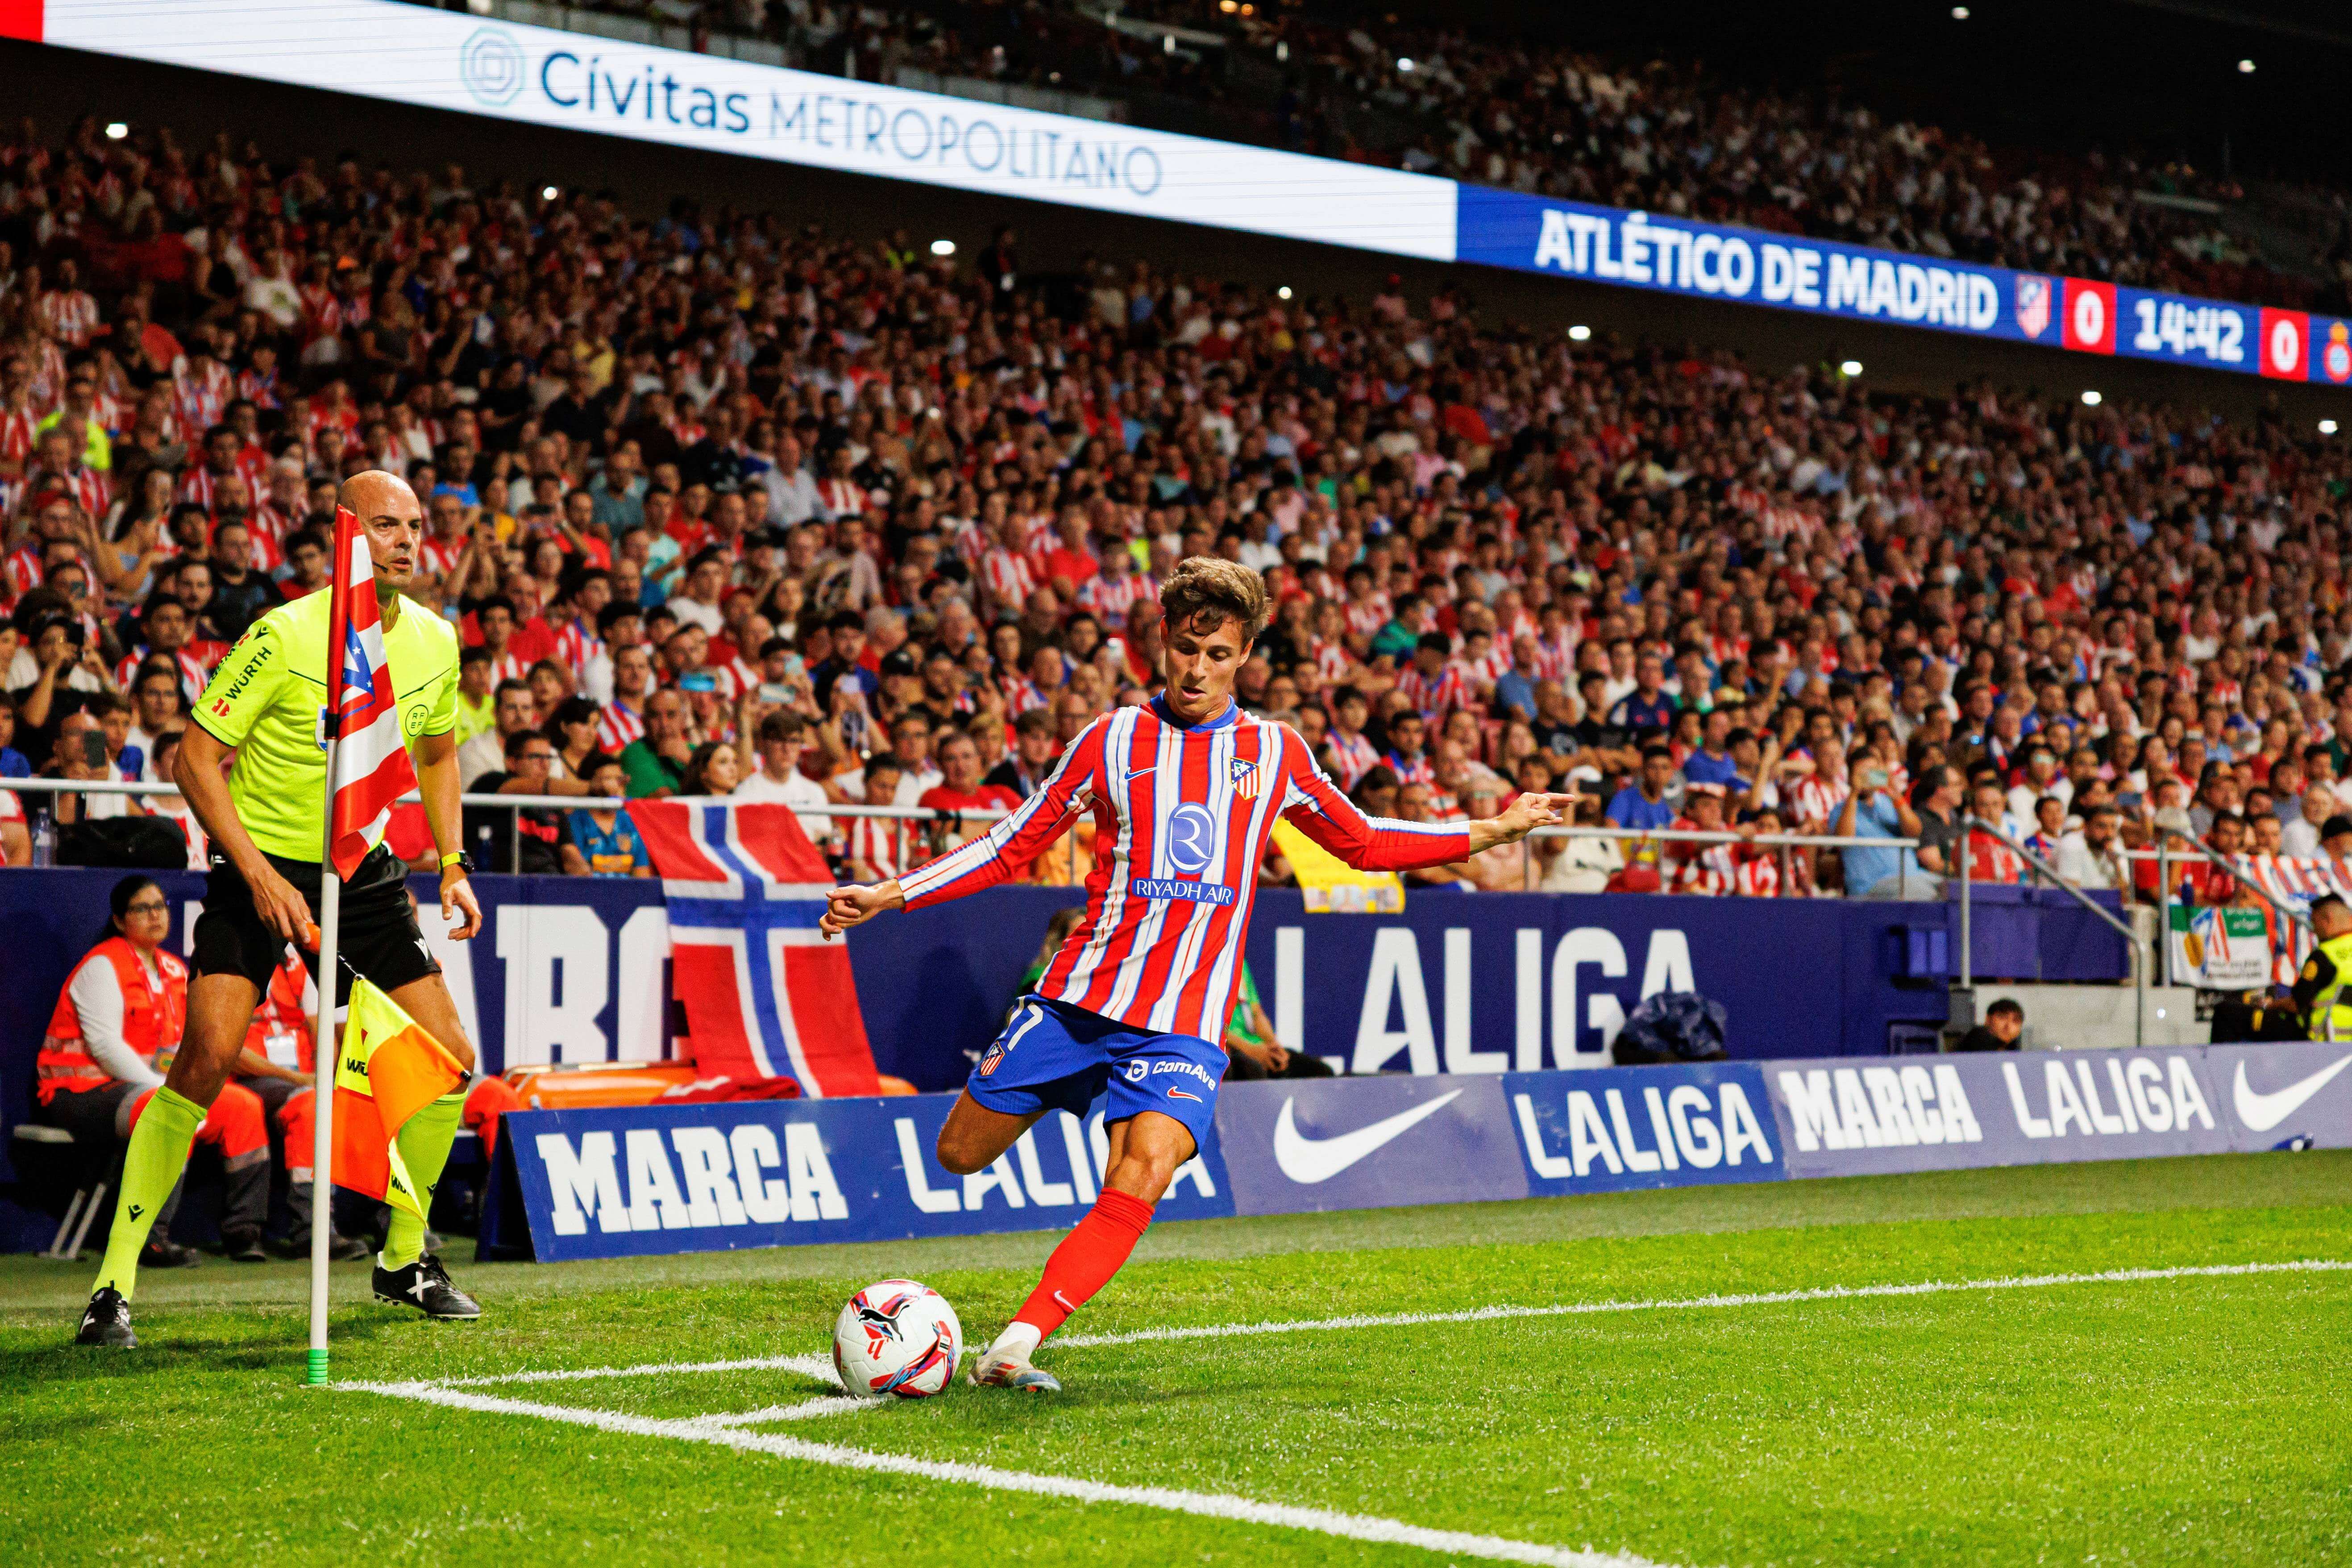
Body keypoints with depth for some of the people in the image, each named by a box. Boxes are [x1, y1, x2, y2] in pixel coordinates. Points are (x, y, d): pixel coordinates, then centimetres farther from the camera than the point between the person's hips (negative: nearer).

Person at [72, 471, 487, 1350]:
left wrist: (451, 865, 7)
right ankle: (113, 1285, -11)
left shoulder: (435, 642, 0)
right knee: (209, 1055, -21)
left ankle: (405, 1260, 21)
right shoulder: (285, 635, -17)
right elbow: (196, 755, -15)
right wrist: (259, 874, -22)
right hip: (262, 864, -5)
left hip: (368, 872, 5)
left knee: (449, 1060, -1)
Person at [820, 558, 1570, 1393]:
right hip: (1079, 995, 1)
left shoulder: (1274, 752, 10)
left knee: (1143, 1176, -25)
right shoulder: (1112, 739, 5)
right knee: (960, 1154, 4)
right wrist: (891, 894, 2)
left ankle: (1015, 1347, -25)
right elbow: (1013, 845, 10)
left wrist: (1495, 830, 18)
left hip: (1184, 1024, -1)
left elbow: (1364, 843, 23)